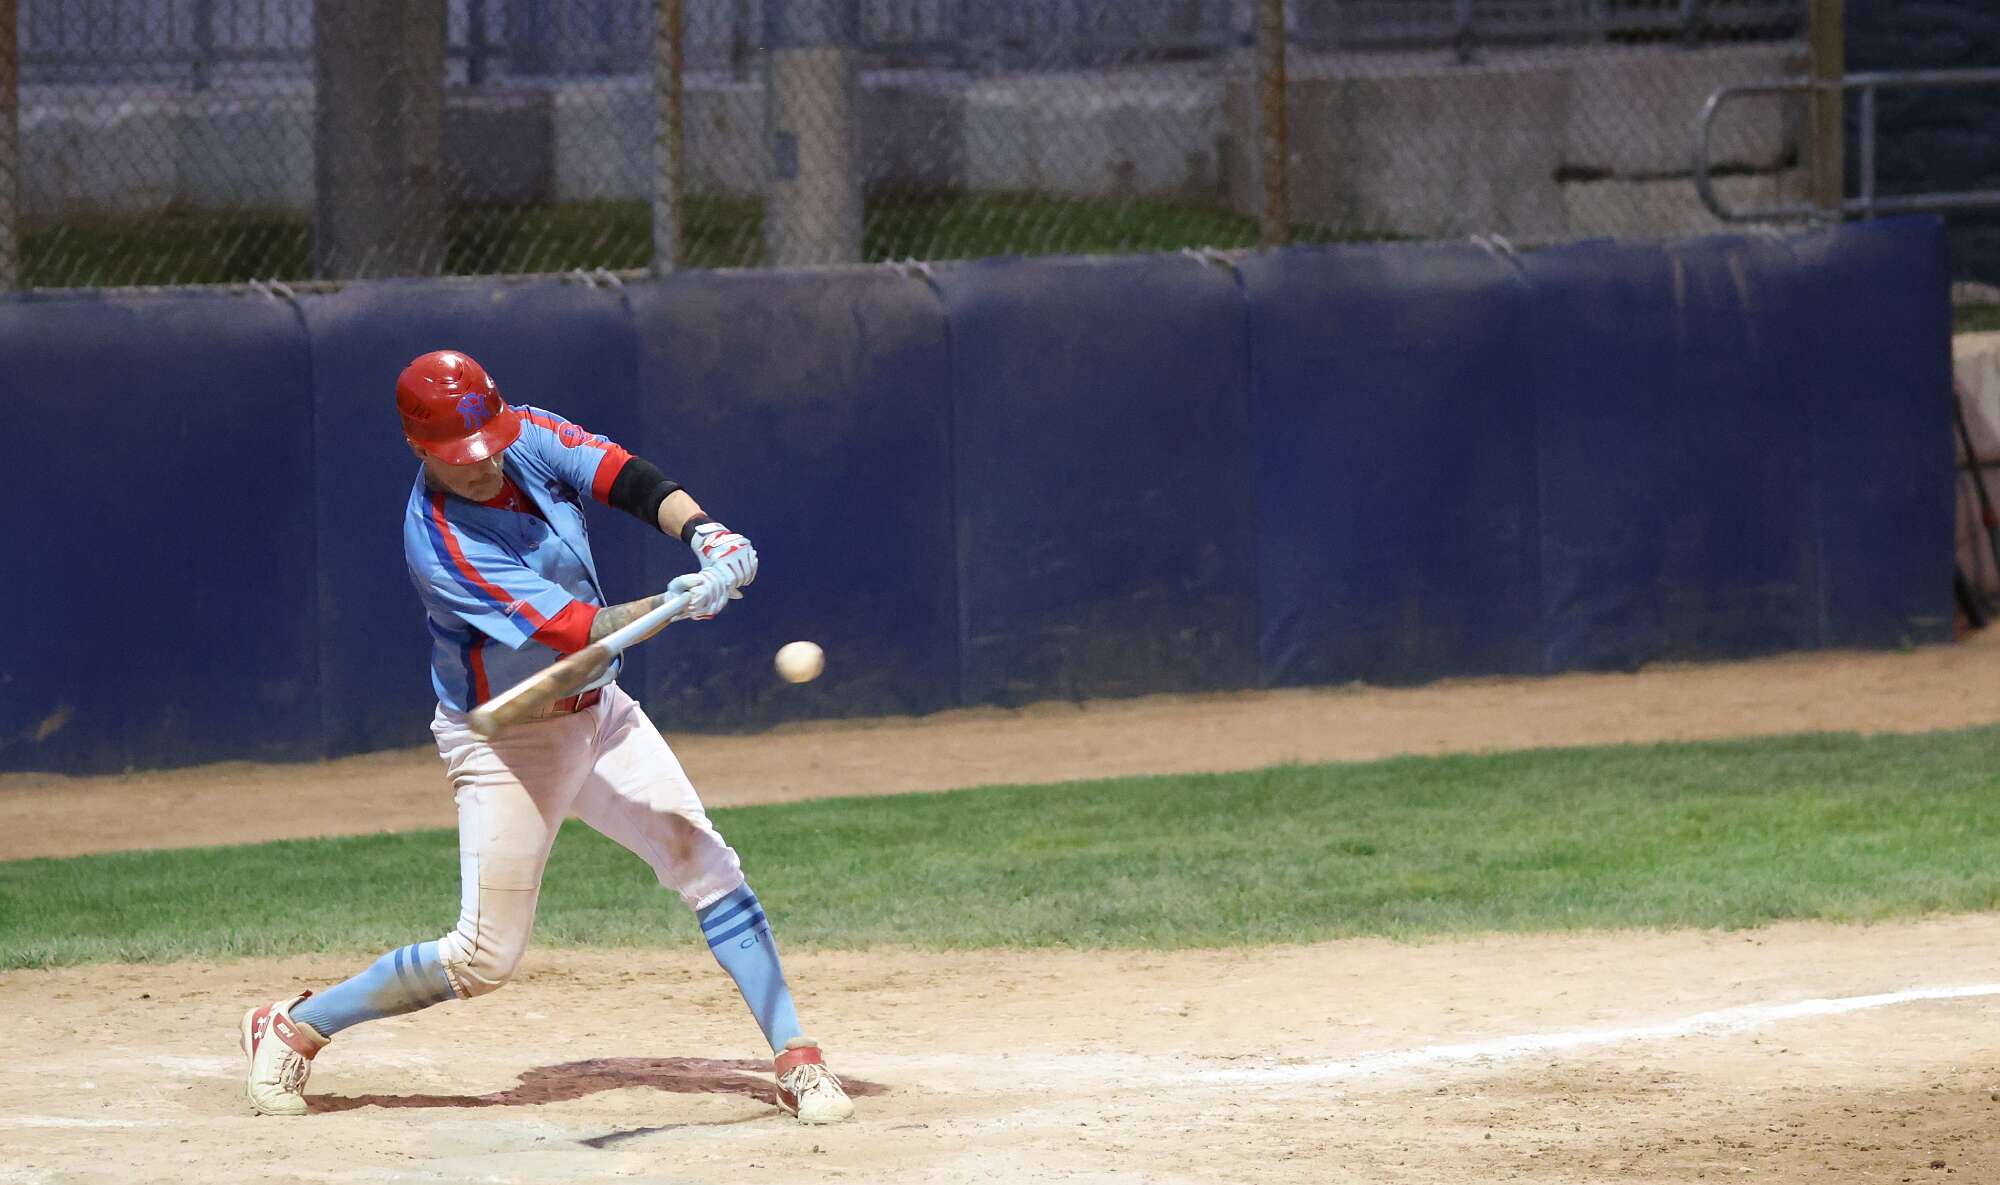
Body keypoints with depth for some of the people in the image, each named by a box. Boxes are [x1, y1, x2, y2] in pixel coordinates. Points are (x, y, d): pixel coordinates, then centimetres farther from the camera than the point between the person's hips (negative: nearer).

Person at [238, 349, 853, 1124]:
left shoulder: (528, 438, -8)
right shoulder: (441, 544, -28)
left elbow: (628, 478, -18)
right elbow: (573, 631, -35)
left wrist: (702, 532, -38)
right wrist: (674, 604, -50)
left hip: (598, 713, 6)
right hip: (507, 741, -6)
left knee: (707, 865, -7)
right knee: (484, 959, -5)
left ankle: (796, 1060, -3)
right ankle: (294, 1028, 12)